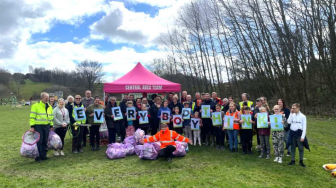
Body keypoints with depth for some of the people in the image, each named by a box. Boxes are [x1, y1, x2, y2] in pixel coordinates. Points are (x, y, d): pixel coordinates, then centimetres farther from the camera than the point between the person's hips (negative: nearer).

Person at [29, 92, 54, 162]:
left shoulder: (49, 107, 14)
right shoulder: (35, 105, -6)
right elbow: (32, 117, -8)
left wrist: (51, 126, 17)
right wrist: (32, 126, -12)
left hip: (46, 126, 6)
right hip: (38, 126, -5)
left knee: (45, 141, 9)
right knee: (39, 141, -4)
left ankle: (43, 155, 19)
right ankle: (38, 157, 6)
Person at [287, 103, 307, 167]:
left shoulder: (303, 116, -5)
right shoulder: (292, 115, 6)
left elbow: (304, 127, -7)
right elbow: (289, 122, -11)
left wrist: (303, 136, -12)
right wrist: (291, 113, -9)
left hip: (299, 133, -3)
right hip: (292, 133, 3)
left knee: (301, 148, 4)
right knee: (293, 147, 10)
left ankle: (301, 161, 18)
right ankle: (293, 160, 19)